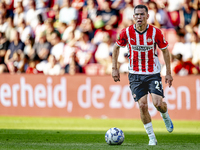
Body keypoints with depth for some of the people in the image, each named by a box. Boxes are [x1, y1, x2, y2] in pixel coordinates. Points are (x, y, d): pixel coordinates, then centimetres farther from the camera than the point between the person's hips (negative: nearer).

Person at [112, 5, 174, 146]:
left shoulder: (155, 32, -11)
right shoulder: (126, 32, -9)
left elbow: (165, 50, 2)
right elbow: (116, 47, 8)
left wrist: (169, 73, 1)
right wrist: (114, 68, 5)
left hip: (153, 72, -1)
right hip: (135, 74, 1)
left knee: (158, 103, -13)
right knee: (143, 105, -9)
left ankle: (165, 116, 25)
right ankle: (152, 137, 5)